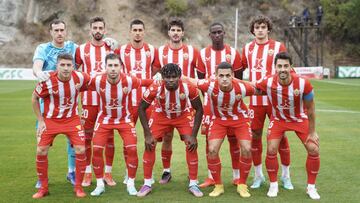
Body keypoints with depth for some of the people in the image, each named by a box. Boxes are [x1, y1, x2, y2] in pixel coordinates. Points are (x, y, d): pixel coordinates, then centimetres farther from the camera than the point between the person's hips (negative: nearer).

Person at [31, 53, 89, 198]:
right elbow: (34, 98, -5)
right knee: (41, 151, -6)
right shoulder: (47, 81, -22)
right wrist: (40, 120, -6)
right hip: (50, 120, -1)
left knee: (81, 150, -9)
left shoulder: (80, 78, -17)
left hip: (72, 119, 1)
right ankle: (43, 187, 12)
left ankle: (78, 186, 8)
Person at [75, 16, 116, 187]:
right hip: (88, 99, -1)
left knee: (109, 136, 3)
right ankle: (87, 173, 13)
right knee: (87, 136, 3)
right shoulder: (81, 49, 4)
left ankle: (108, 173, 13)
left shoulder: (112, 48, 7)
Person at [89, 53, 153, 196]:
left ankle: (131, 184, 9)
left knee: (132, 149, -9)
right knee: (96, 149, -7)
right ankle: (100, 185, 10)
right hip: (104, 119, 1)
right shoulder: (97, 81, -22)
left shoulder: (129, 81, -24)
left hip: (125, 119, -1)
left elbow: (150, 82, -9)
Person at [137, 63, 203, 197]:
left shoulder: (188, 88, -33)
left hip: (183, 115, 0)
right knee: (149, 144, -8)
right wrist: (147, 134, -20)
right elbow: (142, 108, -18)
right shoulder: (155, 88, -34)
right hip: (161, 115, 0)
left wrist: (193, 135, -21)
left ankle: (193, 184, 4)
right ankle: (147, 184, 7)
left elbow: (199, 109, -18)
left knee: (192, 145, -12)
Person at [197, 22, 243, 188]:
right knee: (210, 138, 2)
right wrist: (208, 96, 0)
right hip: (210, 102, 1)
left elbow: (239, 79, 5)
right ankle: (211, 177, 11)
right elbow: (200, 80, 8)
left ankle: (237, 176, 11)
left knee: (233, 138, 2)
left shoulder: (233, 53, 1)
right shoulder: (203, 54, 3)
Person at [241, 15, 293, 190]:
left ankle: (286, 176, 16)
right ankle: (258, 175, 21)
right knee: (255, 136, 6)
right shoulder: (247, 48, 8)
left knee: (281, 136, 2)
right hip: (255, 100, 3)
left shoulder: (278, 47, -1)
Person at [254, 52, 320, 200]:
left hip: (300, 119, 0)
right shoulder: (268, 83, -28)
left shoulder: (303, 84, -29)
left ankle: (311, 187, 11)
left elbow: (310, 109, -15)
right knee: (271, 150, -12)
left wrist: (312, 132, -8)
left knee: (314, 150, -7)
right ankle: (273, 185, 10)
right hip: (278, 119, 0)